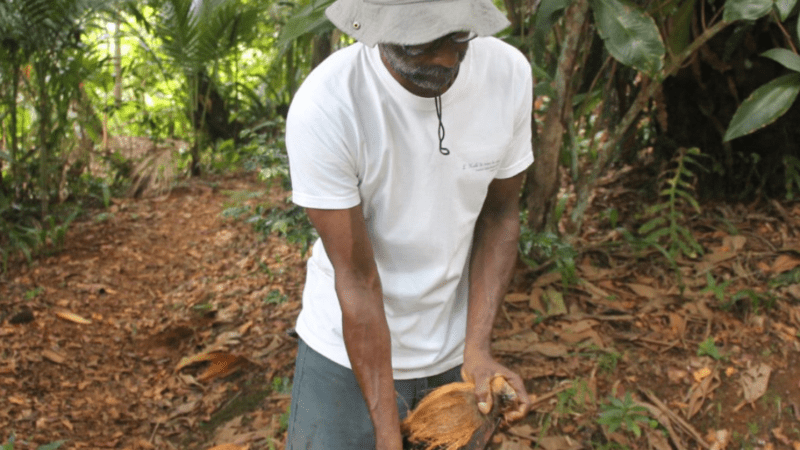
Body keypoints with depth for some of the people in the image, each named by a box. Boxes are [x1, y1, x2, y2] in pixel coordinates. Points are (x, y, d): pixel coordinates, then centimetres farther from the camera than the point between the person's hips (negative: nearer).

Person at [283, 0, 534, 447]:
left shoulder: (510, 73, -14)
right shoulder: (323, 107, -26)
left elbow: (500, 213, -4)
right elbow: (356, 278, -22)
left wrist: (478, 348, -13)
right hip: (348, 351, -3)